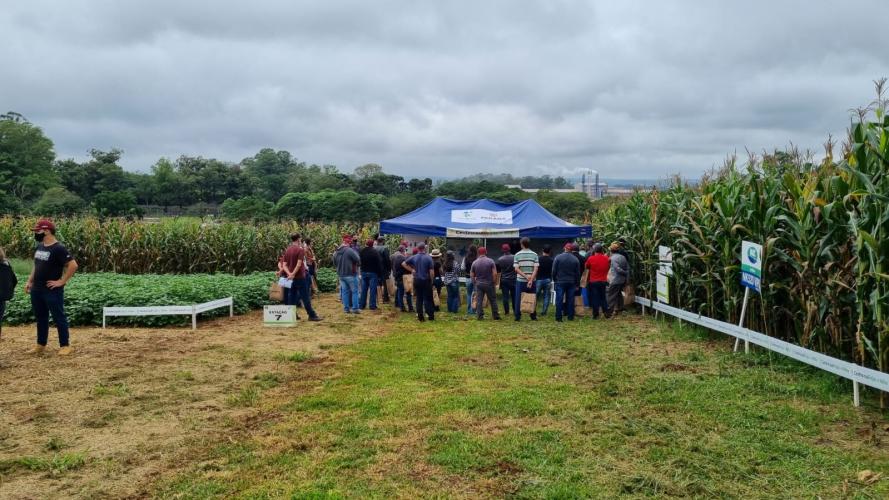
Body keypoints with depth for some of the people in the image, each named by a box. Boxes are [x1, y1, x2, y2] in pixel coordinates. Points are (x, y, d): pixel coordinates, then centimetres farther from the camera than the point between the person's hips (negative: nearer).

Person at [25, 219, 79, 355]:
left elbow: (73, 265, -22)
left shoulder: (59, 248, -16)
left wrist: (62, 281, -19)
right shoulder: (39, 246, 10)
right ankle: (40, 345, 26)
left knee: (58, 317, 0)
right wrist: (29, 281, 14)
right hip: (36, 290, 8)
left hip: (52, 291, -8)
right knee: (40, 318, 16)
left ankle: (65, 345, 7)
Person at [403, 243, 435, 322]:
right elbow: (431, 271, -10)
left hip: (417, 280, 3)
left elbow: (403, 264, 2)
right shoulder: (428, 258, -9)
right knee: (427, 299, 4)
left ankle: (420, 317, 10)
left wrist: (411, 270, 6)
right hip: (426, 280, -2)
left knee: (419, 299, 8)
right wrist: (431, 281, 1)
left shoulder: (413, 257, 0)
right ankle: (431, 316, 6)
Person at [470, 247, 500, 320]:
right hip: (489, 284, -2)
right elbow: (495, 274, -12)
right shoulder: (490, 261, -7)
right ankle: (495, 316, 13)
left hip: (479, 284, 2)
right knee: (493, 300, 8)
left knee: (479, 300, 4)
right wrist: (494, 282, -1)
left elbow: (471, 275, 3)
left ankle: (479, 316, 2)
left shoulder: (474, 262, 0)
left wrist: (475, 283, 14)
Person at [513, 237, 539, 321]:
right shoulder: (534, 255, -1)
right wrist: (531, 280, -14)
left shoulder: (517, 255, -2)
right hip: (532, 281, 1)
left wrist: (525, 276, -11)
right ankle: (533, 316, 13)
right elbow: (536, 269, -9)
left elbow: (516, 269, -9)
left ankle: (518, 317, 7)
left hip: (520, 280, 0)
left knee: (519, 299, 6)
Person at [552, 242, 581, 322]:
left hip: (560, 282, -2)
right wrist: (577, 284, 14)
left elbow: (554, 271, -4)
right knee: (570, 300, 8)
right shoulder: (575, 259, 0)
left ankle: (558, 317, -2)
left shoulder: (558, 257, -7)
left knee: (559, 300, 0)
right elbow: (578, 273, 6)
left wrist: (554, 280, 9)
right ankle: (570, 317, 11)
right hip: (571, 283, 2)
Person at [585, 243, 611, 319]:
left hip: (593, 281, -3)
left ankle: (595, 314, 4)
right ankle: (606, 312, 11)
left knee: (595, 298, 3)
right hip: (603, 281, 3)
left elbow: (586, 266, 5)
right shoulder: (606, 258, -2)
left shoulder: (591, 258, -11)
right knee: (603, 297, 16)